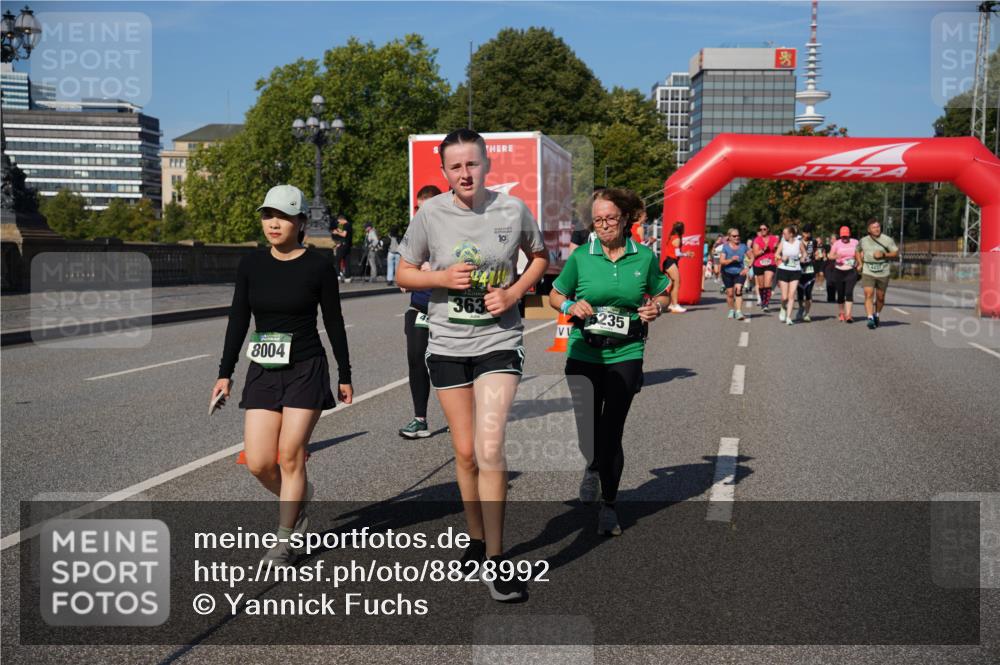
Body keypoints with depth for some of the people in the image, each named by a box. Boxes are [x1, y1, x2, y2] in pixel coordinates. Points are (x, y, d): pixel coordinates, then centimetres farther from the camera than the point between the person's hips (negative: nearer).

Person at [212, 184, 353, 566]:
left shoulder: (318, 267, -6)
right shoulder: (251, 265, 3)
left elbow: (334, 323, 1)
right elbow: (238, 320, 8)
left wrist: (345, 375, 4)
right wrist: (225, 373, 7)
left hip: (306, 371, -4)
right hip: (262, 372, 4)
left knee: (290, 456, -4)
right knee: (258, 463, -1)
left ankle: (283, 543, 11)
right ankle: (299, 499, 31)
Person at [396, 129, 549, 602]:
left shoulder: (513, 209, -5)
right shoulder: (431, 213, -4)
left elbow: (539, 256, 12)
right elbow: (404, 274, 4)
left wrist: (514, 292, -5)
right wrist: (442, 278, -15)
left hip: (498, 341, -2)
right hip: (447, 344, 2)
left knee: (490, 448, -15)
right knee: (466, 452, 10)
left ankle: (495, 561, -4)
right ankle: (476, 539, 33)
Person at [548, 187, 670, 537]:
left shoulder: (644, 257, 1)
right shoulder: (581, 256, 0)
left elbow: (661, 295, 15)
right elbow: (555, 295, 11)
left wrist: (655, 308, -7)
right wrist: (570, 306, -10)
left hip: (626, 354, 0)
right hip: (584, 353, 0)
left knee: (612, 431, 1)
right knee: (586, 431, -2)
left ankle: (609, 506, 21)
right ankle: (593, 467, 37)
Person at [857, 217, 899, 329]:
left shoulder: (887, 240, -3)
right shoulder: (863, 241, 3)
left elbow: (896, 252, 0)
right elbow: (857, 251, 23)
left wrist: (883, 254, -15)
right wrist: (860, 263, 8)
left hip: (883, 273, 0)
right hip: (868, 273, 0)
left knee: (880, 297, 10)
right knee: (868, 295, -16)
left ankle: (877, 315, 35)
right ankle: (870, 319, -20)